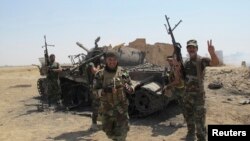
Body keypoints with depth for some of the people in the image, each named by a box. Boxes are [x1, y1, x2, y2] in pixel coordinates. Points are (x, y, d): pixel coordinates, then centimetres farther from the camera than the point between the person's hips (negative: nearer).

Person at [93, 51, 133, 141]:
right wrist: (104, 90, -25)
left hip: (121, 107, -1)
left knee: (121, 133, -4)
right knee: (109, 131, 17)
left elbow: (130, 88, 4)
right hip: (107, 108, 1)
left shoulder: (123, 72, -2)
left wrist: (128, 88, -19)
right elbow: (95, 91, -6)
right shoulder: (100, 74, -4)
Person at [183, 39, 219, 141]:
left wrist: (212, 52, -49)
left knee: (199, 119, -3)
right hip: (187, 94, 7)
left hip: (198, 94, -6)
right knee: (189, 116, 19)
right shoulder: (186, 62, 9)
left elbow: (216, 62, -31)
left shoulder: (202, 60, -11)